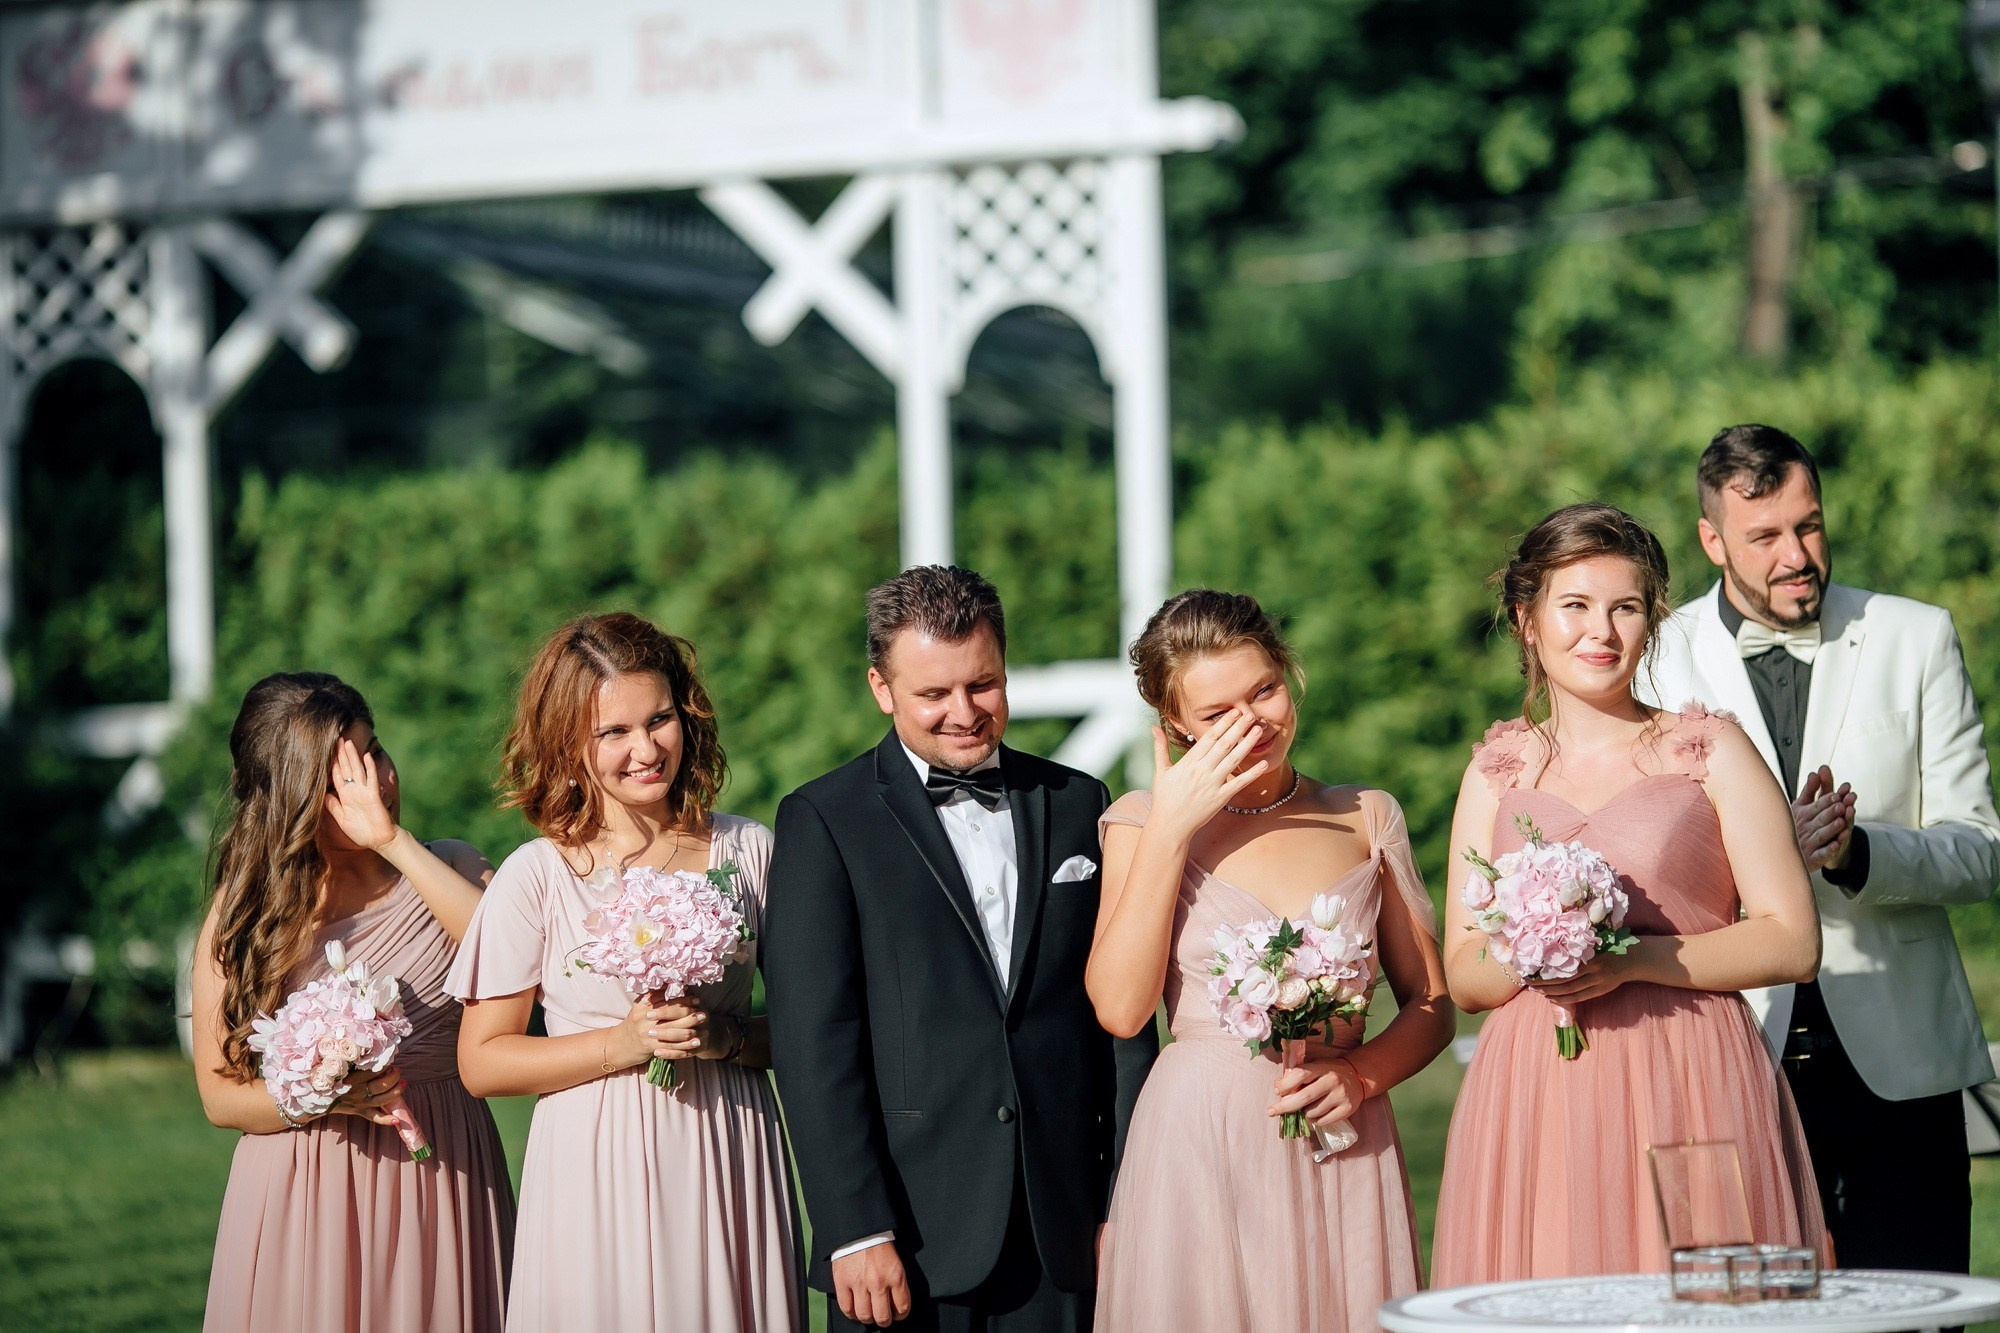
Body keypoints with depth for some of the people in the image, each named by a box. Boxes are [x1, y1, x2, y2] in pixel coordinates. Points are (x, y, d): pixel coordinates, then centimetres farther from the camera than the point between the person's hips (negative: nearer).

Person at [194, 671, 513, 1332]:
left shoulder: (445, 868, 2)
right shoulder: (243, 914, -1)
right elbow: (219, 1095, 0)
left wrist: (397, 843, -20)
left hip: (444, 1179, 1)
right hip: (305, 1196, -1)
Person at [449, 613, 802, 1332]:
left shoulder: (748, 851, 4)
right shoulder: (536, 876, -4)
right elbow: (482, 1062, -2)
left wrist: (726, 1038, -11)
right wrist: (621, 1045, -13)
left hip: (729, 1161, 2)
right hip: (598, 1180, -2)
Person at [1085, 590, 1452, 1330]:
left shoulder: (1365, 818, 9)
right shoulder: (1145, 823, 3)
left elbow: (1430, 1005, 11)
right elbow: (1121, 1007, -11)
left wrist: (1361, 1074, -9)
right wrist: (1170, 829, -9)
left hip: (1342, 1156, 2)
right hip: (1199, 1151, -2)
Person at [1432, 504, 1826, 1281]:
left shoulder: (1711, 751, 6)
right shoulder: (1496, 773, 13)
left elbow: (1793, 943, -1)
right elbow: (1463, 977, 12)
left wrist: (1632, 959, -12)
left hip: (1686, 1096, -2)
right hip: (1536, 1107, 2)